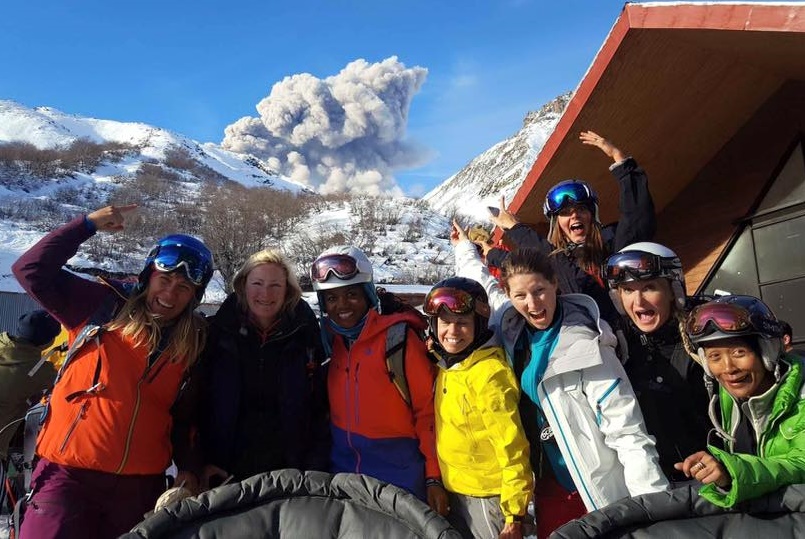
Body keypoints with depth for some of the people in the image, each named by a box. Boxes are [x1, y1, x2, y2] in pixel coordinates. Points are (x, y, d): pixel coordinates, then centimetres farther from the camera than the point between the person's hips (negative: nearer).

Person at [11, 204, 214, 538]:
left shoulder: (196, 341, 2)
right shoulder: (103, 306, -3)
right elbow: (32, 271, -7)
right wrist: (88, 224, -10)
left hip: (142, 485, 3)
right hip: (69, 475, -2)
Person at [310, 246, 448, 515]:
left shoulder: (399, 337, -14)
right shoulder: (328, 340, 2)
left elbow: (428, 409, -12)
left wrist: (434, 476, -11)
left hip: (399, 477, -5)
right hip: (341, 472, 5)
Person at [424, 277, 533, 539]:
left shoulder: (489, 372, -23)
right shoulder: (447, 366, 1)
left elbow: (512, 448, -22)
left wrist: (515, 513, -19)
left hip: (488, 497, -8)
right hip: (455, 493, 8)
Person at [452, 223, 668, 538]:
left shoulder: (586, 346, -22)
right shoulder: (513, 329, -5)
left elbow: (628, 433, -22)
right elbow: (484, 286, 16)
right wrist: (464, 246, 30)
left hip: (599, 494, -5)